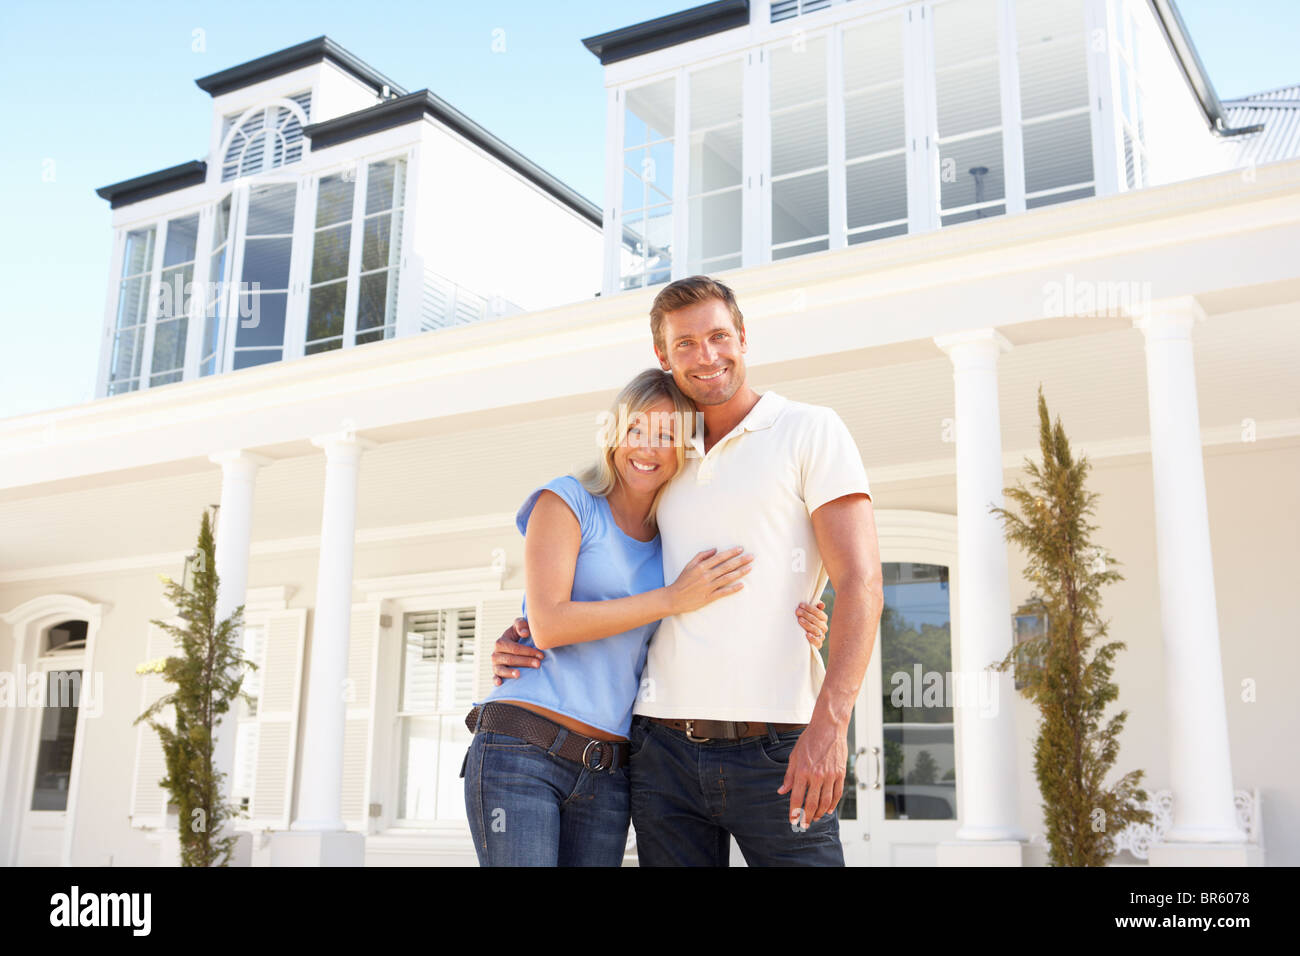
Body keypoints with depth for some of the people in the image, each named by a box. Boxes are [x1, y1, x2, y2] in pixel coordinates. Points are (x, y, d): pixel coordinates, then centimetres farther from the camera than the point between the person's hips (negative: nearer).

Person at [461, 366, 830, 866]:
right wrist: (673, 599, -11)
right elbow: (548, 624, -10)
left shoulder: (671, 543, 15)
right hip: (524, 749, -5)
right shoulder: (566, 500, 2)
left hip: (607, 775, 5)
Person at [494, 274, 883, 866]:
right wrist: (522, 642, 7)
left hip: (775, 752, -4)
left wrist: (830, 723, -19)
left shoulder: (811, 431, 3)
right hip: (663, 749, 4)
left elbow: (859, 584, -7)